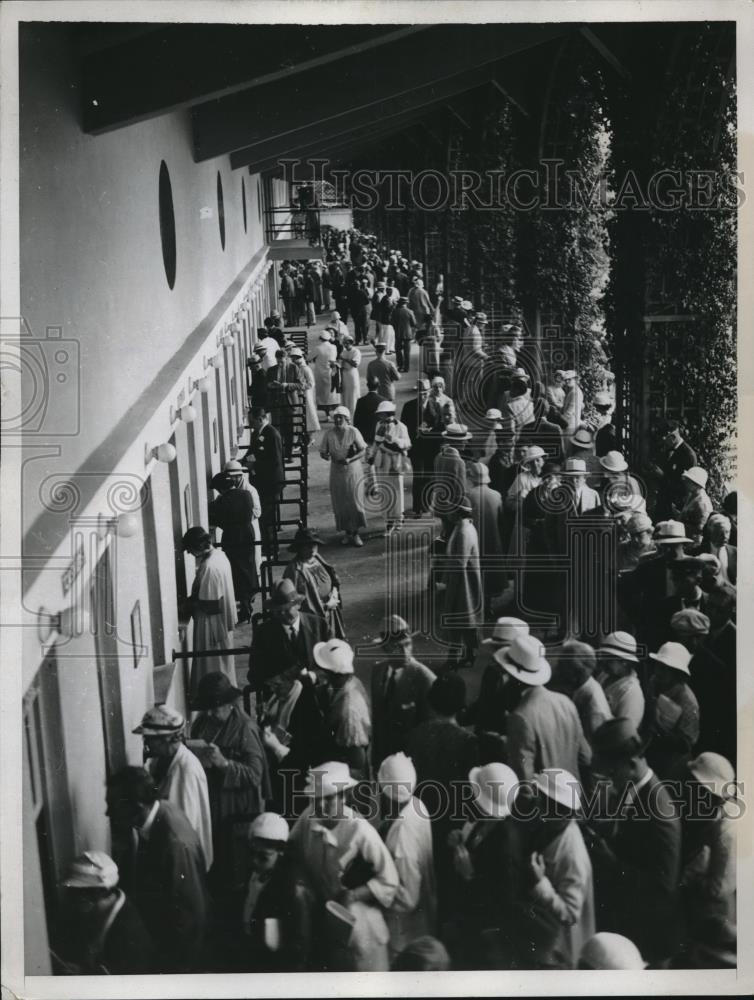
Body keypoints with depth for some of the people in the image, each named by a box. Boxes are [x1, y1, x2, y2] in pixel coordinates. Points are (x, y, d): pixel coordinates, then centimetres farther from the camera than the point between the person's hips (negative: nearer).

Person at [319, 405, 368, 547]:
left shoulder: (353, 432, -8)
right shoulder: (329, 433, -3)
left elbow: (363, 451, -7)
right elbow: (323, 451, 3)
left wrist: (350, 459, -22)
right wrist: (326, 456, -21)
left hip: (353, 471, -2)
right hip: (336, 472, 2)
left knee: (354, 501, -2)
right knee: (340, 504, 4)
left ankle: (355, 533, 10)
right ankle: (347, 532, 18)